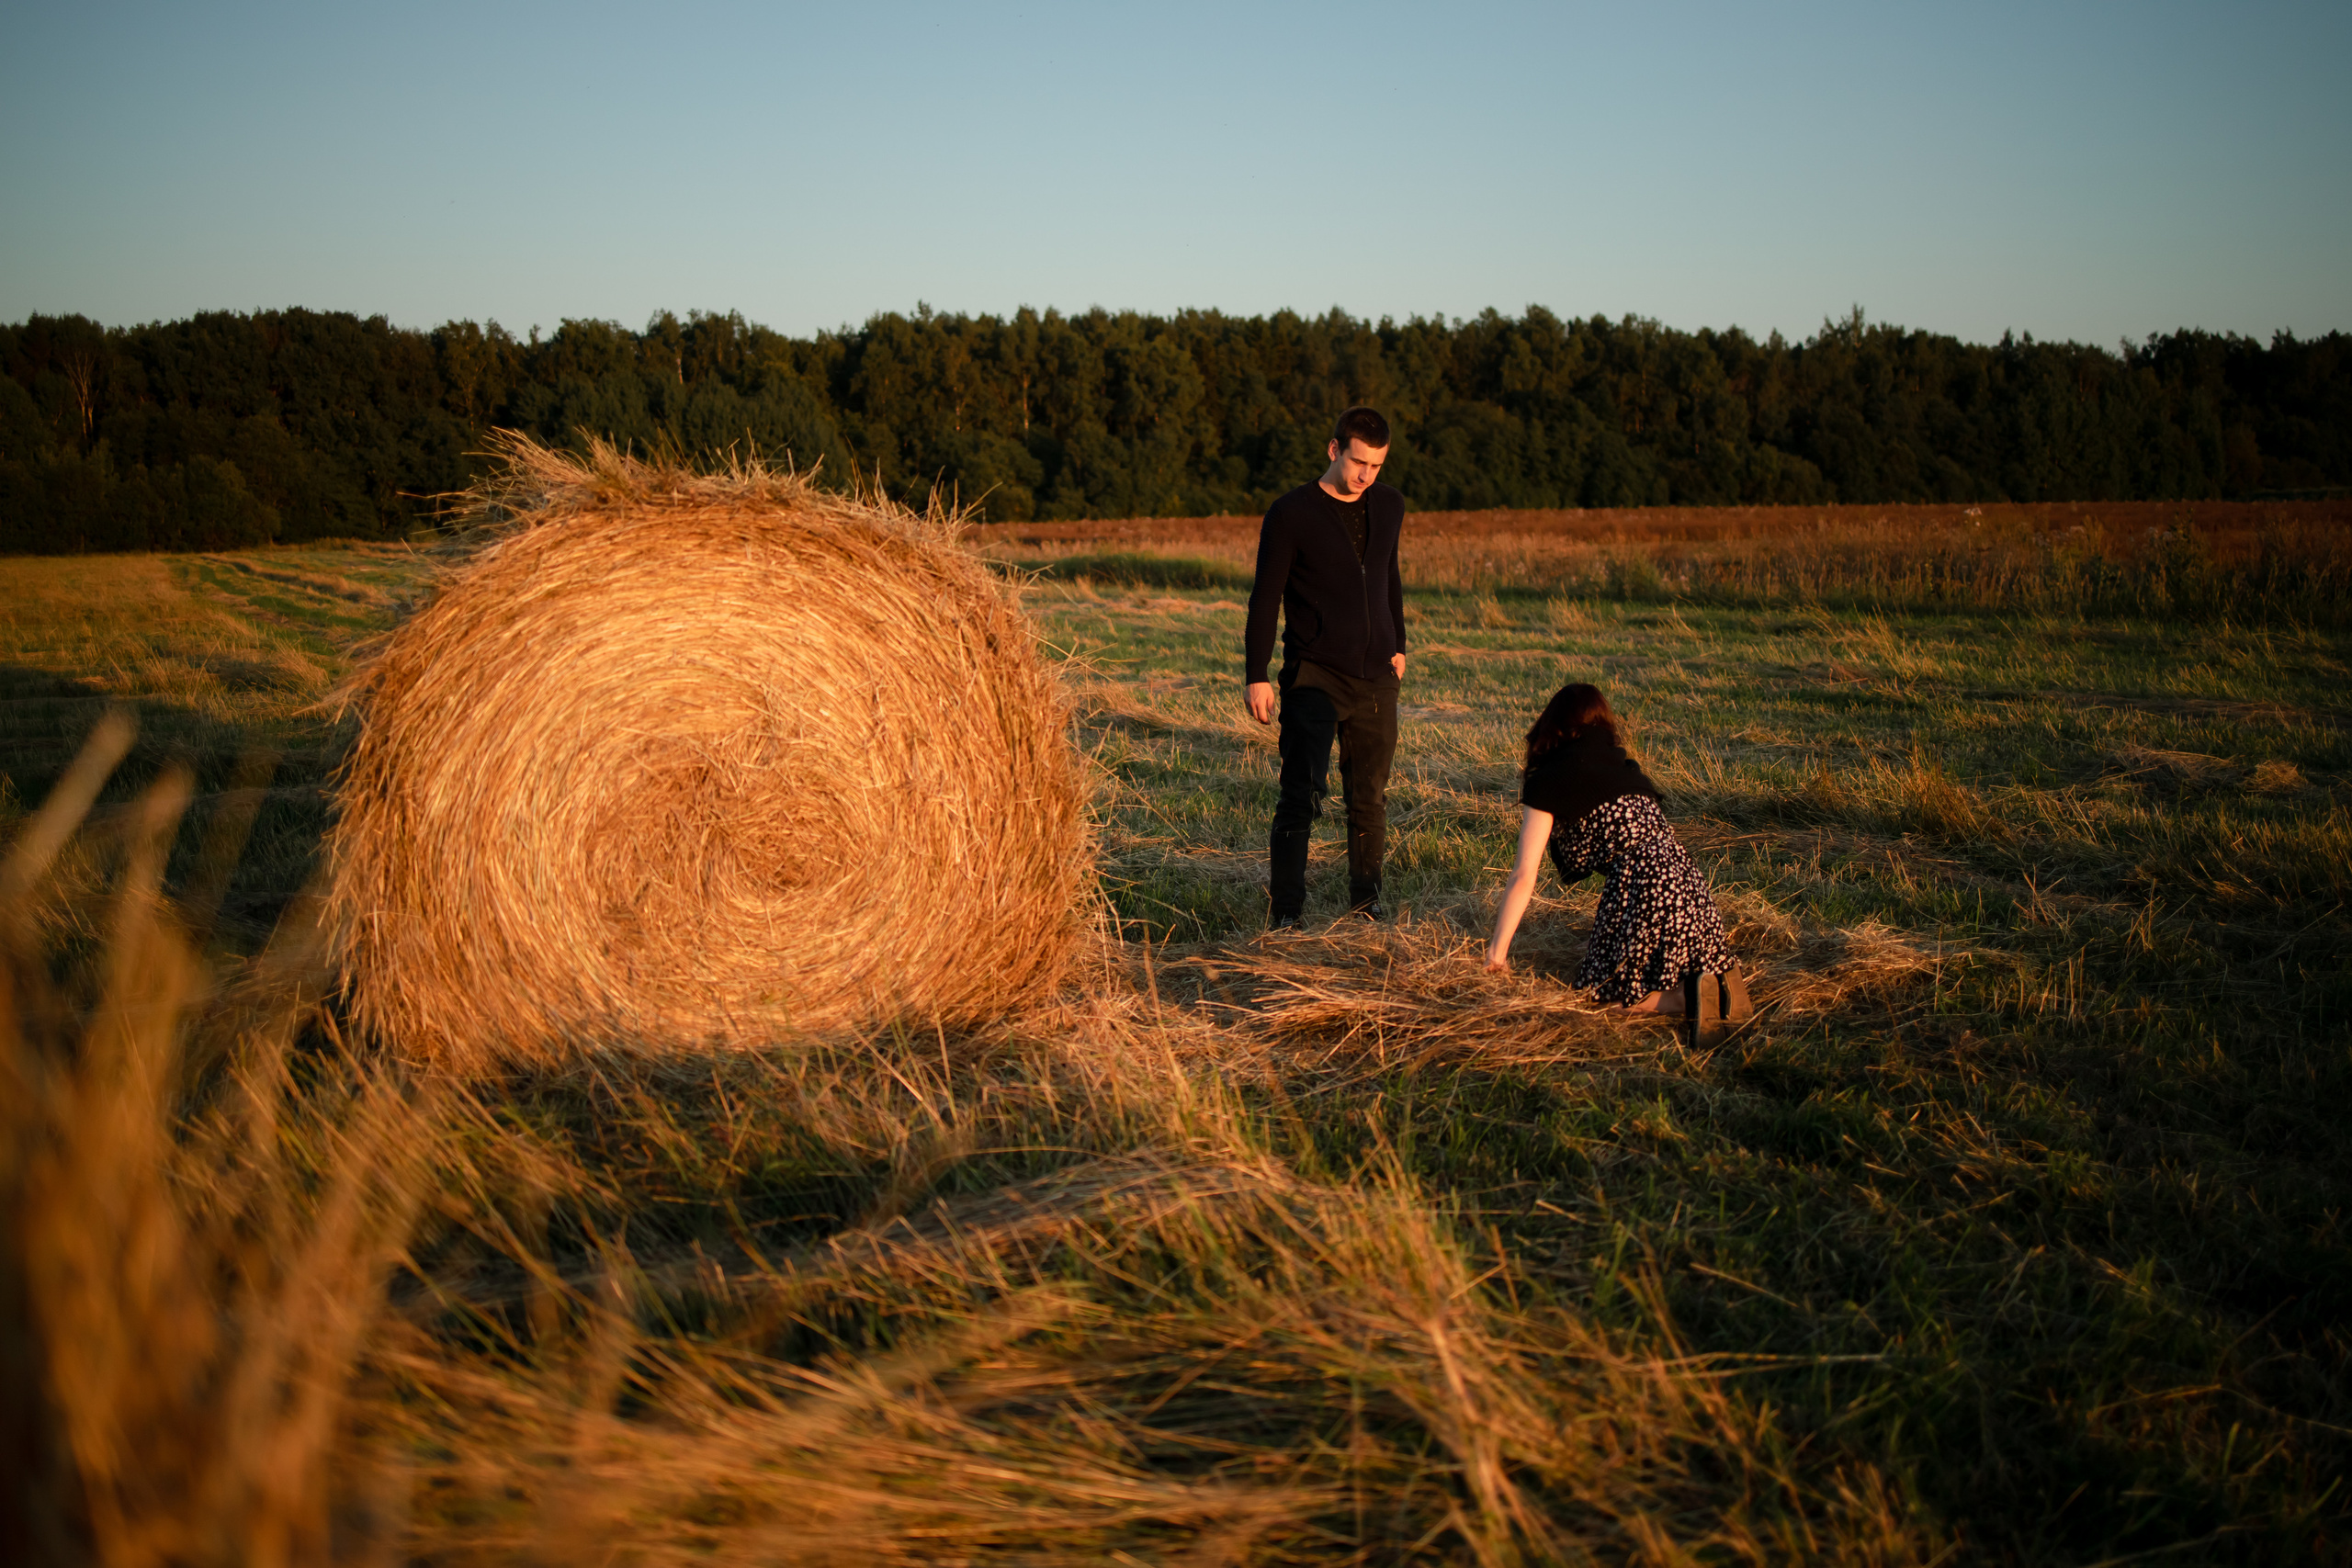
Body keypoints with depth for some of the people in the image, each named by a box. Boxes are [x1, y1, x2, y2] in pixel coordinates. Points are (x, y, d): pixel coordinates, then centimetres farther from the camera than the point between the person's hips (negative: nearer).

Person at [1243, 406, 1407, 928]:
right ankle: (1285, 915, -8)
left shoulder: (1389, 507, 8)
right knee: (1302, 795, -13)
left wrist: (1397, 645, 26)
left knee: (1369, 798, 10)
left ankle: (1367, 907, 23)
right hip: (1314, 677, -5)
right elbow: (1265, 598, -6)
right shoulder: (1291, 514, -8)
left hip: (1376, 678, 5)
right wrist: (1255, 677, -9)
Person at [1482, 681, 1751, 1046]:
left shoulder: (1548, 782, 3)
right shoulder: (1624, 768, 24)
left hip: (1642, 885, -7)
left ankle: (1686, 1000, -15)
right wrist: (1605, 932, 38)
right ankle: (1719, 979, -3)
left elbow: (1523, 877, 2)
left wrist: (1497, 951, 9)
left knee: (1605, 988, 9)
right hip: (1684, 876, 7)